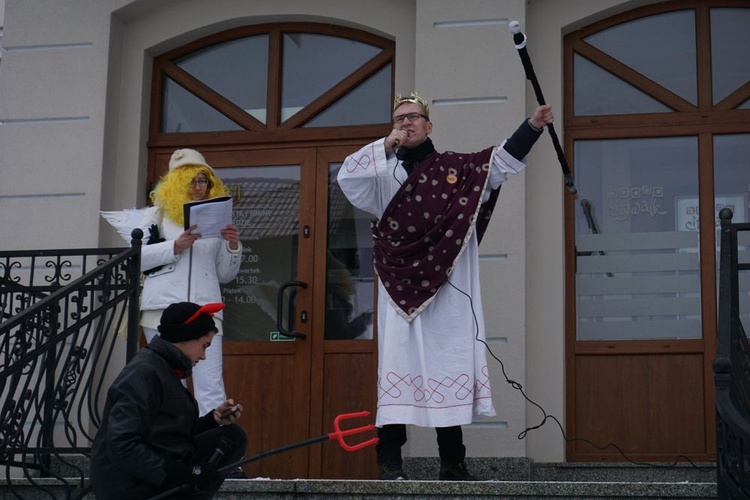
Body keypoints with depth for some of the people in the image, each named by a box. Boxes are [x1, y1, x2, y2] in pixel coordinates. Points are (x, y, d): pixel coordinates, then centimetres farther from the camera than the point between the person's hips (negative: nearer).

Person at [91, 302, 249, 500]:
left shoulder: (164, 369, 14)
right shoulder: (144, 373, -18)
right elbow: (122, 444, -27)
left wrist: (214, 419, 2)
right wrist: (179, 472, -25)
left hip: (154, 477, 10)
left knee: (234, 437, 7)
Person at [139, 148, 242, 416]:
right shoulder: (159, 215, 13)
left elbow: (225, 275, 21)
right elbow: (136, 258, 4)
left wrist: (233, 247, 3)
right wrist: (175, 246, -7)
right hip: (164, 307, -1)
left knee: (212, 390, -10)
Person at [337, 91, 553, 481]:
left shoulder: (457, 168, 11)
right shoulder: (382, 173, 8)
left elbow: (505, 160, 6)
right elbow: (346, 177, -7)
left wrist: (533, 126, -7)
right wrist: (386, 145, -9)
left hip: (448, 292, 1)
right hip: (402, 290, -1)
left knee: (451, 368, 4)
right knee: (399, 365, -3)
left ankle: (453, 463, 10)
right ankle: (389, 461, -2)